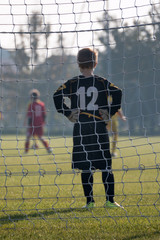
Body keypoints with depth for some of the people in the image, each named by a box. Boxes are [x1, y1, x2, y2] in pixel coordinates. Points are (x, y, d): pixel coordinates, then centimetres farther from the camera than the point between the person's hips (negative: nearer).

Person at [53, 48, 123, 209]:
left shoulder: (72, 83, 2)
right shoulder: (102, 82, 1)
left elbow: (57, 96, -8)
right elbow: (118, 93, -12)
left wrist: (68, 113, 0)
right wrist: (110, 113, -2)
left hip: (80, 128, 0)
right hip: (99, 128, 0)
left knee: (85, 167, 4)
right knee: (106, 165, 5)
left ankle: (89, 201, 2)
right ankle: (110, 200, 3)